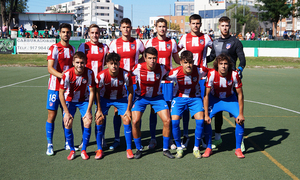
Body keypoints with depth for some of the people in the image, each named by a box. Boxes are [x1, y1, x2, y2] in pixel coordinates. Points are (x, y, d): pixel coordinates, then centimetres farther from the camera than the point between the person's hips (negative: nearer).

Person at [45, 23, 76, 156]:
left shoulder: (72, 49, 10)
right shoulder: (54, 48, -8)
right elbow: (50, 68, -18)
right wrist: (62, 75, -32)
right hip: (55, 87, -5)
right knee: (51, 115, -1)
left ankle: (68, 143, 20)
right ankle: (49, 145, 8)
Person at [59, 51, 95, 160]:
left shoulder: (89, 73, -22)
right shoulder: (67, 74, -25)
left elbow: (91, 92, -13)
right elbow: (61, 94, -17)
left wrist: (88, 111, -15)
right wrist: (66, 112, -17)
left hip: (84, 100, 1)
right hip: (70, 100, -1)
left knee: (88, 123, -14)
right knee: (67, 124, -13)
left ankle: (83, 150, 5)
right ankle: (72, 150, 8)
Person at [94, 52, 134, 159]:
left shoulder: (126, 75, -26)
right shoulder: (101, 75, -27)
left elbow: (130, 92, -11)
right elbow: (97, 92, -12)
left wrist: (128, 109, -11)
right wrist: (99, 110, -12)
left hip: (121, 98, 0)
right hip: (105, 98, 0)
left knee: (127, 120, -11)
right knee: (99, 120, -11)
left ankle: (129, 149, 3)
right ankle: (99, 150, 3)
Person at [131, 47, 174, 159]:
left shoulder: (161, 69, -18)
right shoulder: (138, 68, -20)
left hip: (157, 97, 1)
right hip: (141, 97, -1)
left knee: (167, 120, -12)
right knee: (135, 121, -16)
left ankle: (165, 149, 6)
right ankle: (138, 149, 6)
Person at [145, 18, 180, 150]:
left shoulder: (172, 42, 8)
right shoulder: (150, 42, 4)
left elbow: (177, 60, 18)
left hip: (167, 79, 1)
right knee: (153, 108, 1)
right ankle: (153, 139, 9)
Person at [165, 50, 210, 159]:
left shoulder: (199, 71, -22)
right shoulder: (175, 73, -25)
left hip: (195, 98, 0)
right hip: (179, 98, 0)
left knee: (200, 120, -17)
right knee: (174, 121, -16)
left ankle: (196, 148, 3)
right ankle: (179, 148, 6)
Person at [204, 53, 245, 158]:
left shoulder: (234, 74, -25)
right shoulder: (211, 74, -27)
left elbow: (240, 94, -14)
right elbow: (206, 95, -20)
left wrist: (241, 114, -16)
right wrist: (206, 114, -22)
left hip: (230, 99, 1)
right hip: (214, 99, 0)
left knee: (240, 119, -19)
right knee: (206, 119, -20)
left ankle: (238, 149, -1)